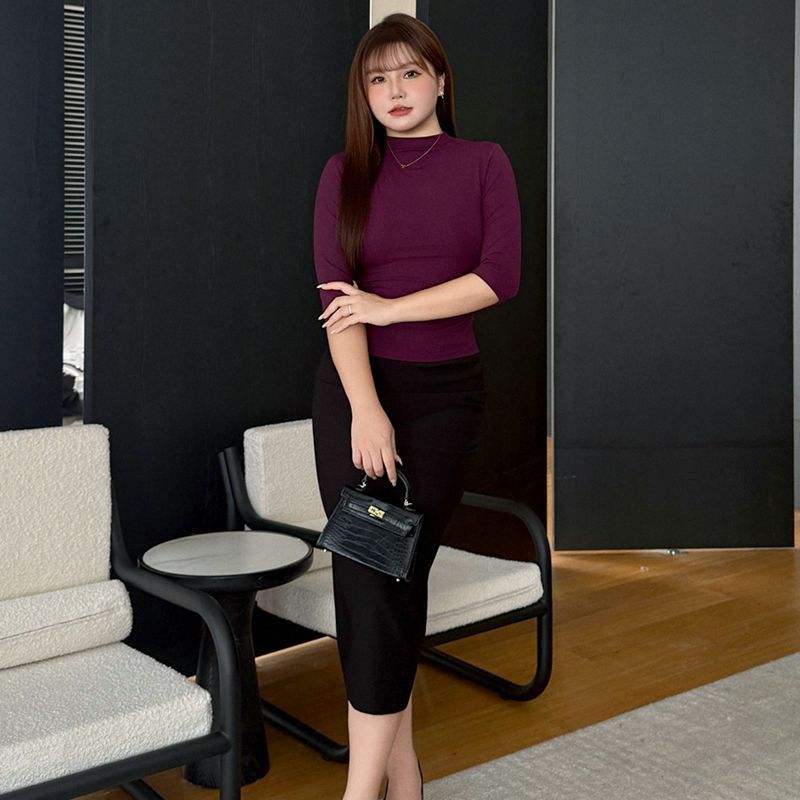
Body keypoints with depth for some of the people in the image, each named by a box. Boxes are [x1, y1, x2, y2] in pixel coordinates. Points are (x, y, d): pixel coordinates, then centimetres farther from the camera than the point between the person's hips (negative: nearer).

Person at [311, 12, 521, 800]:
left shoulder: (483, 163, 5)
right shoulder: (345, 172, 5)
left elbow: (501, 277, -8)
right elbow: (336, 295, -6)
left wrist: (388, 307, -11)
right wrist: (366, 410, -17)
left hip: (445, 391, -1)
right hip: (353, 387, 1)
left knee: (395, 574, -5)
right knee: (364, 573, -2)